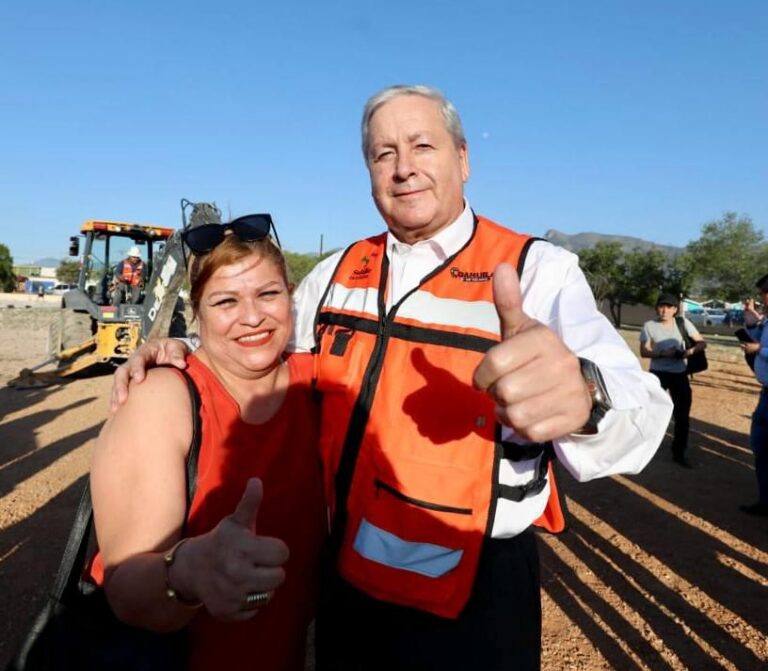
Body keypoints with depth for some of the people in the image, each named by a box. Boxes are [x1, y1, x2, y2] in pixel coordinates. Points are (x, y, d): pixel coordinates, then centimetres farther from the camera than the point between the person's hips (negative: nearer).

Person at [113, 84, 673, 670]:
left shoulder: (538, 270, -14)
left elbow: (636, 408, -26)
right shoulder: (336, 273, 2)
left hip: (475, 594, -4)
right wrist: (184, 356, -4)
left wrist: (581, 396, -49)